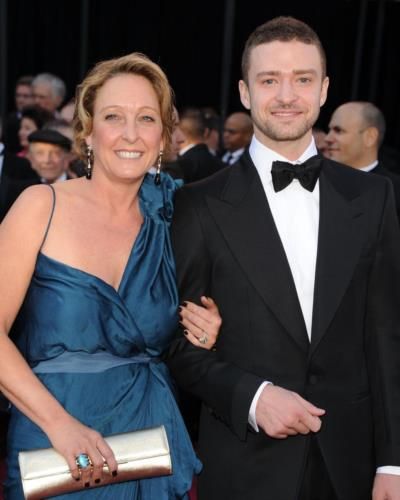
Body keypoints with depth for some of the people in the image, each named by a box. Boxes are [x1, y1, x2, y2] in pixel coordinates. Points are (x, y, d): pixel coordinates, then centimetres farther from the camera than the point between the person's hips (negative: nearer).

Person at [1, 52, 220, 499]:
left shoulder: (165, 225, 3)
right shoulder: (42, 206, -8)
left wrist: (201, 340, -5)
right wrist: (59, 422, -22)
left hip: (152, 445, 4)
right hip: (54, 453, -3)